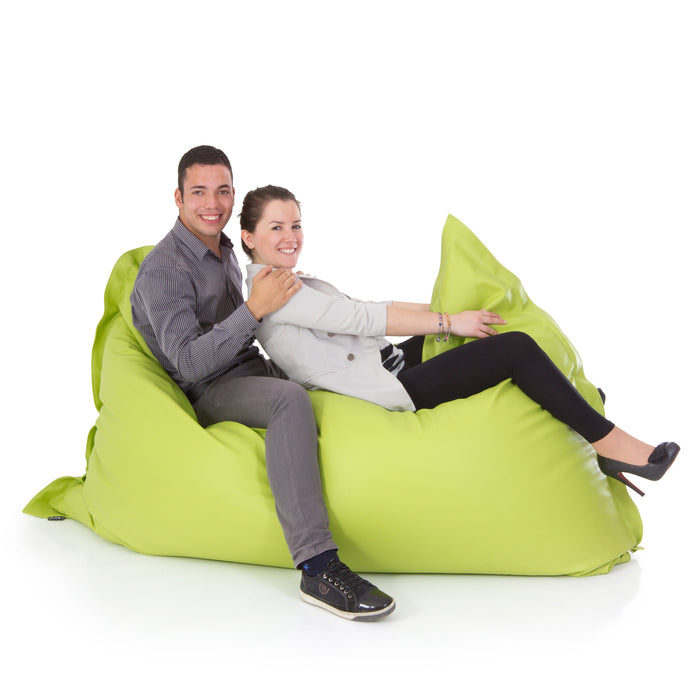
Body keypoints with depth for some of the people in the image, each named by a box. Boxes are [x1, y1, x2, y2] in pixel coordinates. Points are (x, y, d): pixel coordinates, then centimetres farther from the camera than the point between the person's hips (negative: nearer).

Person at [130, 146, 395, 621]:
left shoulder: (225, 250, 14)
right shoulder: (164, 270, -14)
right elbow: (189, 363, -25)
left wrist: (279, 294, 10)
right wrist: (255, 309, -29)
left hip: (249, 369, 10)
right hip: (209, 394, -9)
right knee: (291, 399, -38)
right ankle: (317, 568, -46)